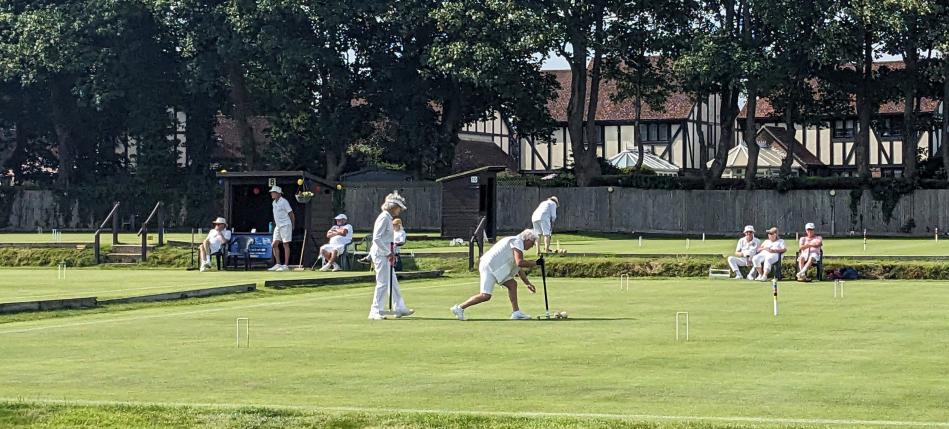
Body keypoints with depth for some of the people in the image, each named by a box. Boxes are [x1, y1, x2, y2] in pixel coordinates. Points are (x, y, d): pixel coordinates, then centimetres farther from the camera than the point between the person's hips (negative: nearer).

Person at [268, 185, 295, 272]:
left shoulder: (284, 202, -12)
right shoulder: (274, 202, 13)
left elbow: (291, 214, -8)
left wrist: (293, 225, -4)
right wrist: (275, 224, 18)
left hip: (285, 225, -8)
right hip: (278, 226, 8)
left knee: (285, 244, -6)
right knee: (274, 244, 4)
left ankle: (286, 265, -5)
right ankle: (278, 264, 10)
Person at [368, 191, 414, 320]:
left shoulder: (388, 218, 15)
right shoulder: (384, 218, -15)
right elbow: (376, 238, -21)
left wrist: (391, 253, 11)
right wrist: (389, 253, -18)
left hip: (386, 255, 10)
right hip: (381, 254, -10)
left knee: (393, 282, 15)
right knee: (383, 283, -8)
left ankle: (399, 309, 22)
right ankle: (375, 312, -5)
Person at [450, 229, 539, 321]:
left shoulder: (517, 243, 22)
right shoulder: (517, 242, -10)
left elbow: (518, 268, 30)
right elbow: (520, 263, -22)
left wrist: (528, 283, 32)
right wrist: (535, 263, -10)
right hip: (489, 267, -11)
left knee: (512, 284, 6)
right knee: (485, 296, -15)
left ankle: (516, 312, 7)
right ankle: (459, 308, -5)